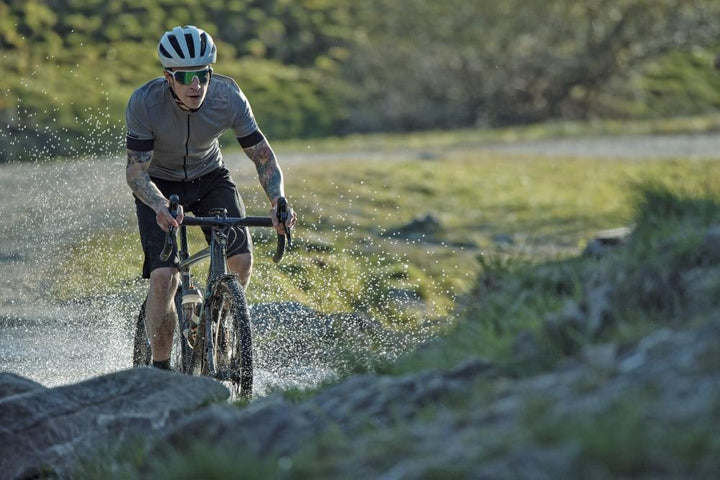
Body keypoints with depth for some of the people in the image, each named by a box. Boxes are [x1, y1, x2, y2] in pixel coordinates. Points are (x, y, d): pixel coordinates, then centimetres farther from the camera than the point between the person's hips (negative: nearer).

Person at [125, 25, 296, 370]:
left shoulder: (228, 97, -24)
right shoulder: (144, 102, -30)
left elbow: (263, 157, -17)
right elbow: (136, 171, -28)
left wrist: (277, 200, -36)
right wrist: (161, 207, -48)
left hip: (209, 177, 2)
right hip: (160, 184, -2)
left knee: (241, 258, -19)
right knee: (163, 277, -19)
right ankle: (160, 367, -2)